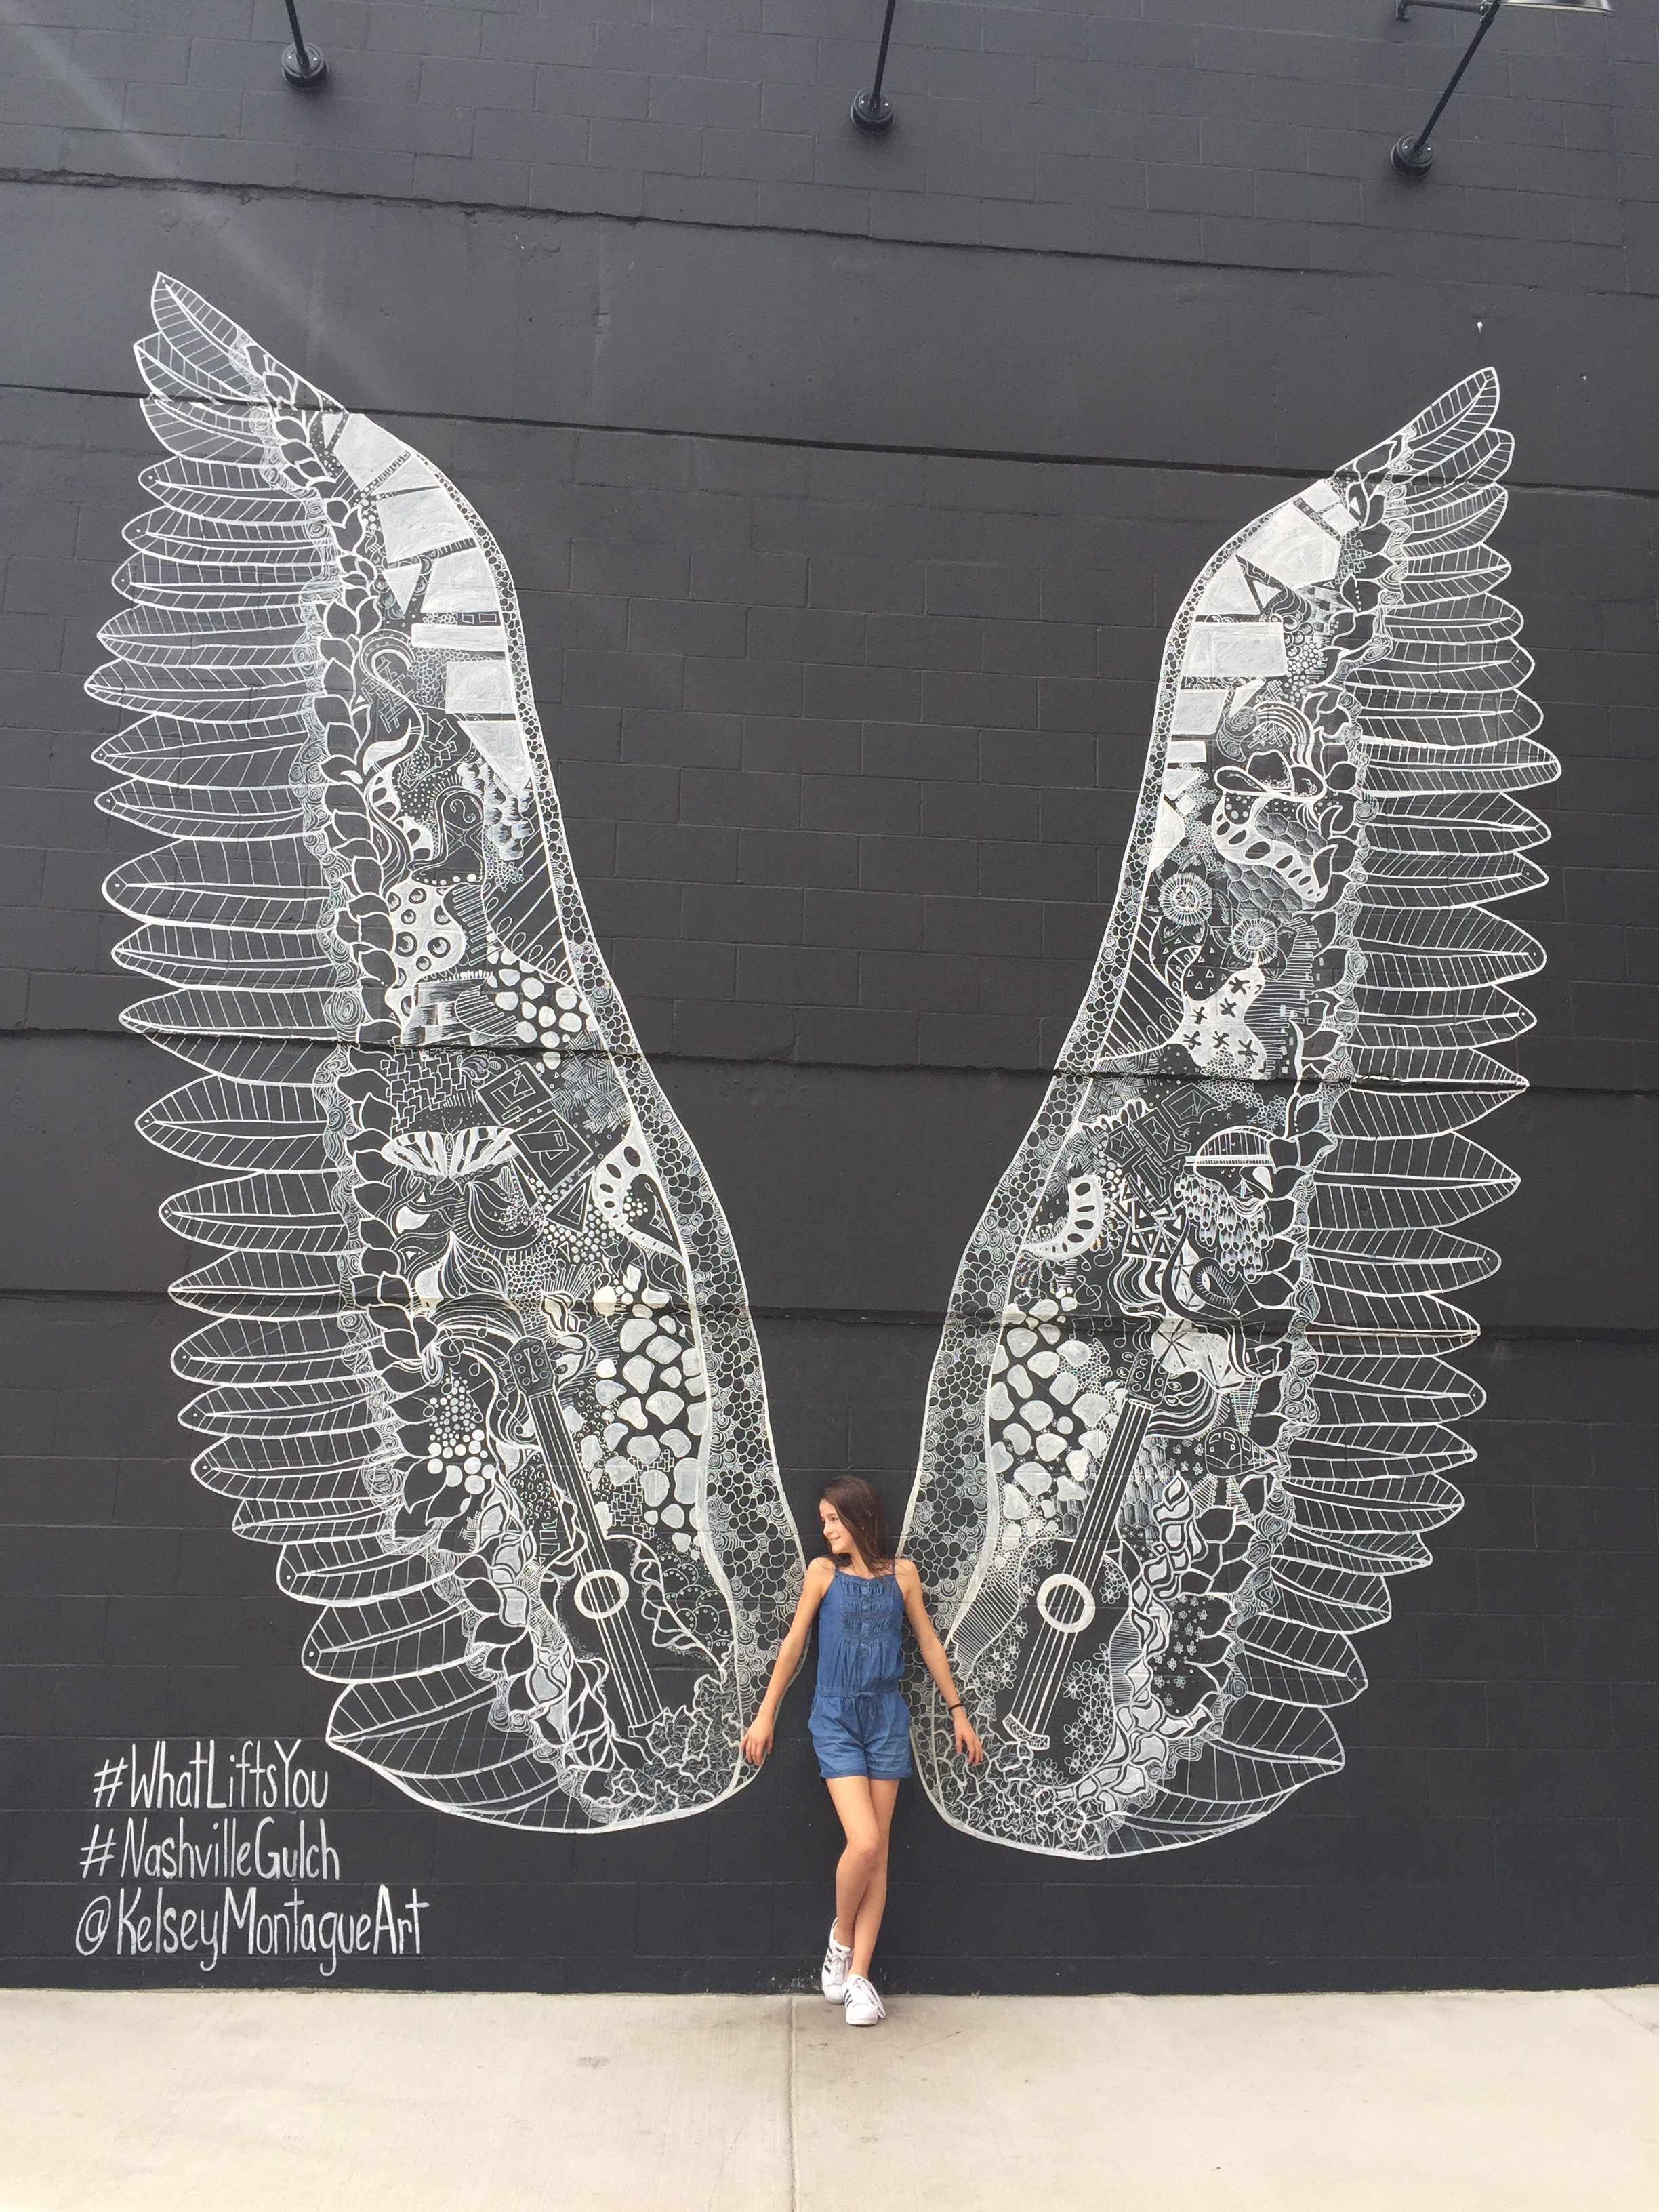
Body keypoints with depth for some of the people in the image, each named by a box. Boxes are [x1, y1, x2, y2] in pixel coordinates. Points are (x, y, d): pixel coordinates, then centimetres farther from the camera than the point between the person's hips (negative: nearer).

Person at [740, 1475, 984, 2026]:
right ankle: (840, 1936, 15)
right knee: (864, 1841, -13)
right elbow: (793, 1645, 4)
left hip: (887, 1717, 2)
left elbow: (929, 1644, 10)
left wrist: (958, 1712, 10)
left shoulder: (902, 1573, 2)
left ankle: (858, 1976, 14)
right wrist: (765, 1715, 7)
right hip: (835, 1718, -2)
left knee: (878, 1850, 4)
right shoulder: (823, 1573, -1)